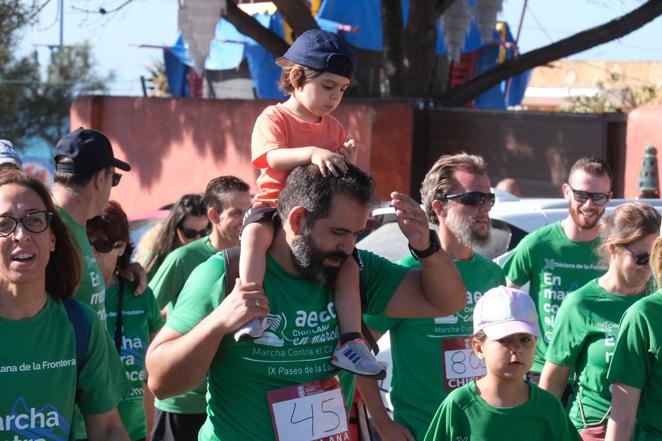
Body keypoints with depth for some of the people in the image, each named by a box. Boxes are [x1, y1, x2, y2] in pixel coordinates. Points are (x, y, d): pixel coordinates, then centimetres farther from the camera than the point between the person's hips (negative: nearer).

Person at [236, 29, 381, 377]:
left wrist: (347, 160, -11)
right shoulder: (273, 118, -6)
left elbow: (340, 178, 13)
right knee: (256, 233, -37)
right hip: (275, 205, -5)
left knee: (348, 264, -12)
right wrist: (313, 153, -44)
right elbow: (273, 157, -27)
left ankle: (350, 342, -8)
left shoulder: (333, 127, 13)